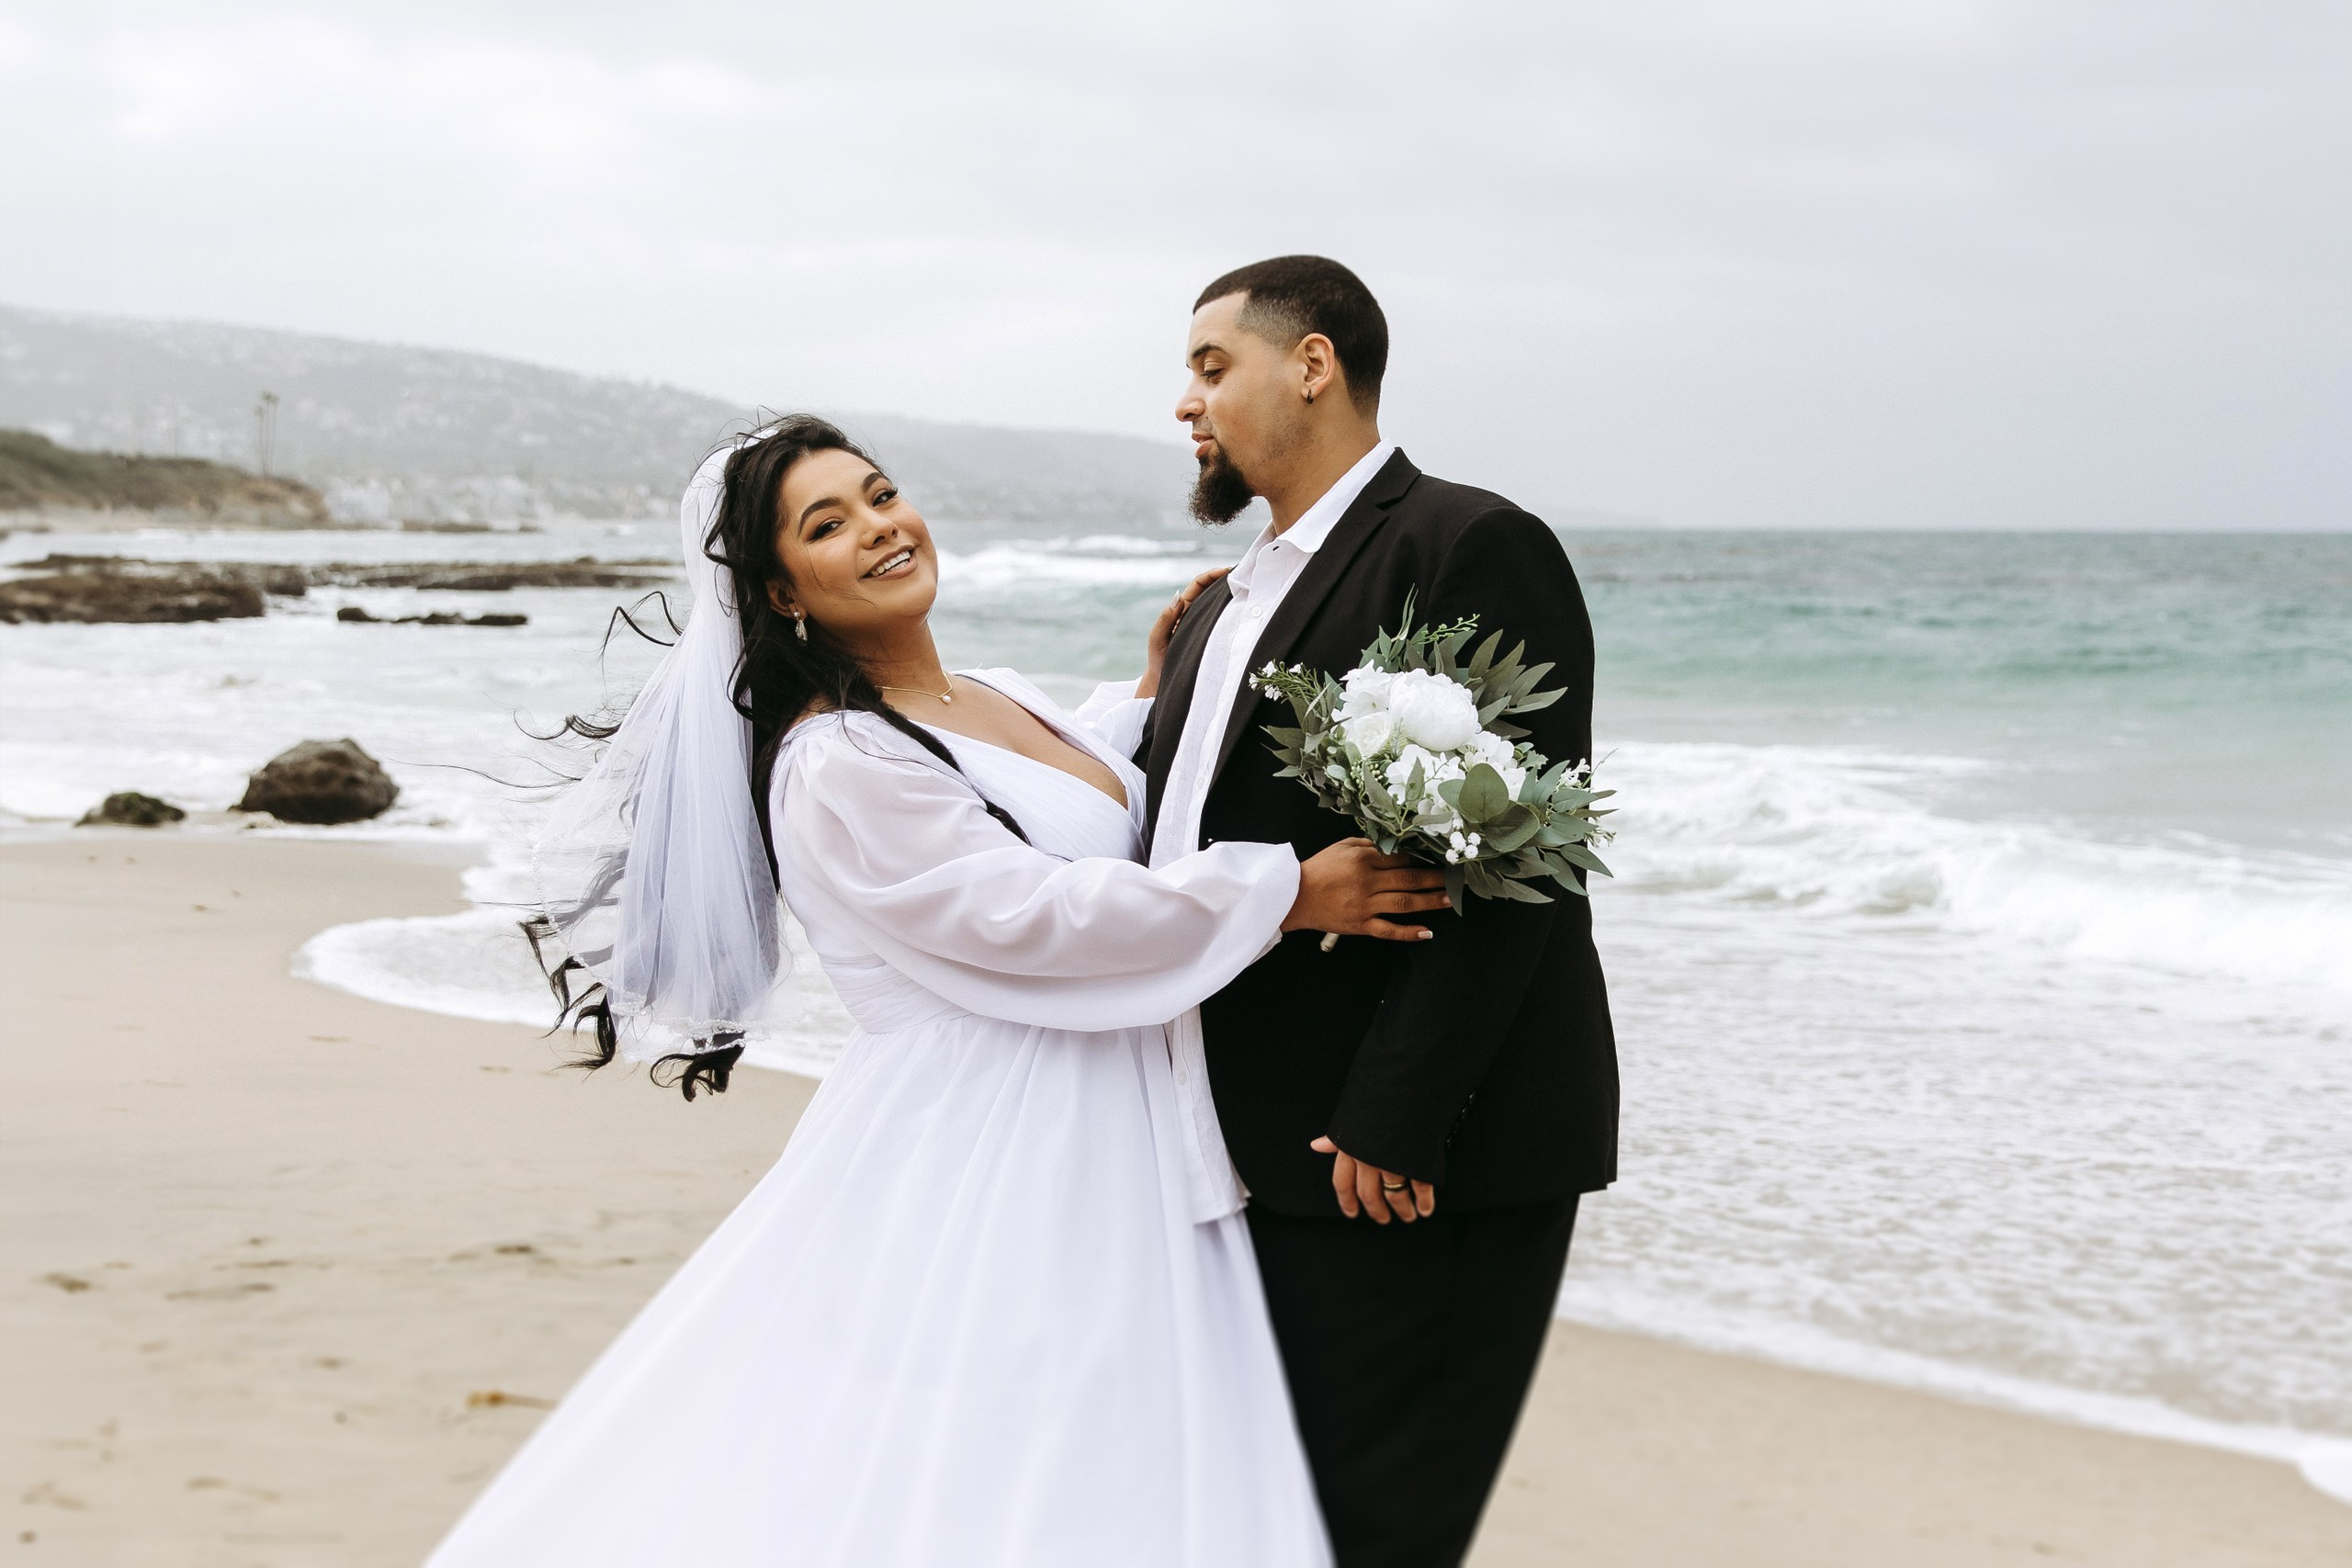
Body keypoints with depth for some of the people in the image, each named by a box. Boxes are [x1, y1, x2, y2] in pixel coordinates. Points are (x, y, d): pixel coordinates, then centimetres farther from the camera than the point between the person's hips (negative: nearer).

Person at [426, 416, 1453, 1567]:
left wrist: (1157, 689, 17)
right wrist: (1292, 892, -16)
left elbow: (1122, 828, 27)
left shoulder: (1007, 701, 12)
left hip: (1108, 1150, 8)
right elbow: (1034, 914, -19)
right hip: (986, 1169, -8)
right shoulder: (834, 762, -15)